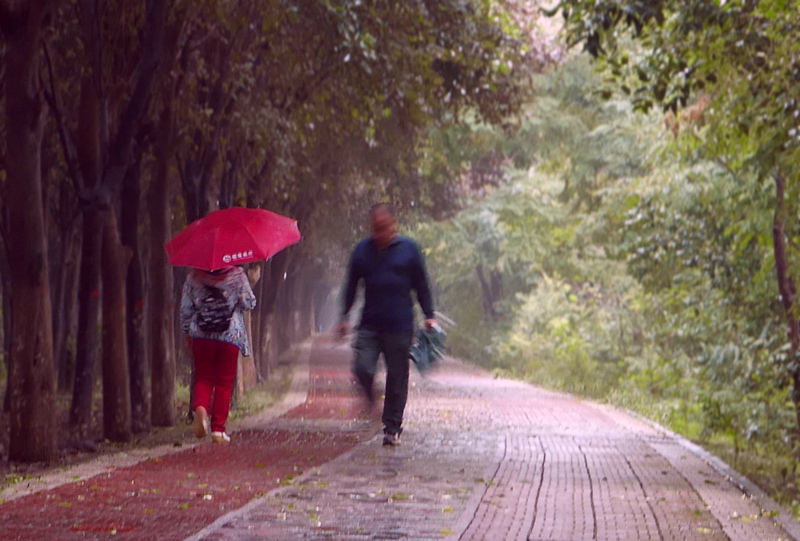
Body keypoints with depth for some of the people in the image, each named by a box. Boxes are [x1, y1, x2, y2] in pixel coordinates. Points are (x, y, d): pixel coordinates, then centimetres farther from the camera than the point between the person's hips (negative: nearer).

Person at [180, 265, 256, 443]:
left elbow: (185, 308, 5)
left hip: (201, 336, 1)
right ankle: (218, 429, 5)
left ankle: (200, 407, -20)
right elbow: (249, 303, -3)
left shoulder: (194, 276, 2)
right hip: (230, 335, -1)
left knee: (203, 378, 11)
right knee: (224, 382, 7)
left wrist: (187, 335, 15)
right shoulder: (237, 275, -4)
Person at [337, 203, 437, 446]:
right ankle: (370, 400, 16)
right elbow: (351, 285, 14)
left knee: (397, 378, 2)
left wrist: (429, 315, 5)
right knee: (362, 368, -15)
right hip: (370, 324, 1)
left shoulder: (408, 249, 4)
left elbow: (421, 285, 10)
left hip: (400, 327, -1)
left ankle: (392, 428, 12)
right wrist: (344, 317, 10)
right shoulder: (362, 250, 7)